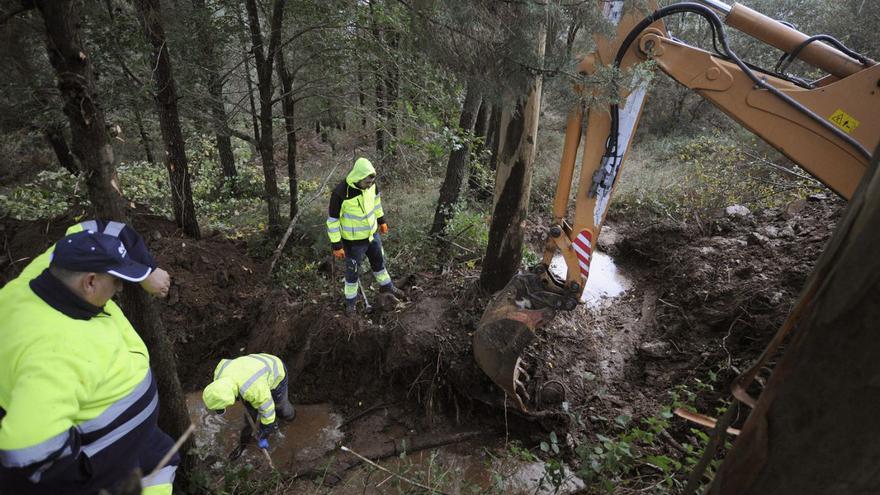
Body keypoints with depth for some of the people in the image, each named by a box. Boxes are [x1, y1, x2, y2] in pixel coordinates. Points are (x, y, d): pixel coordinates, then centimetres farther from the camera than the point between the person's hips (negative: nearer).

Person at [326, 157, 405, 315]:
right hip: (353, 240, -5)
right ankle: (350, 300, 39)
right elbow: (332, 220, -21)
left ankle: (386, 285, 53)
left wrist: (381, 220, 16)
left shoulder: (371, 183, -14)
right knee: (352, 271, 14)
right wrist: (336, 246, -17)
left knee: (378, 260, 26)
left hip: (372, 233, 5)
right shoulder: (340, 192, -31)